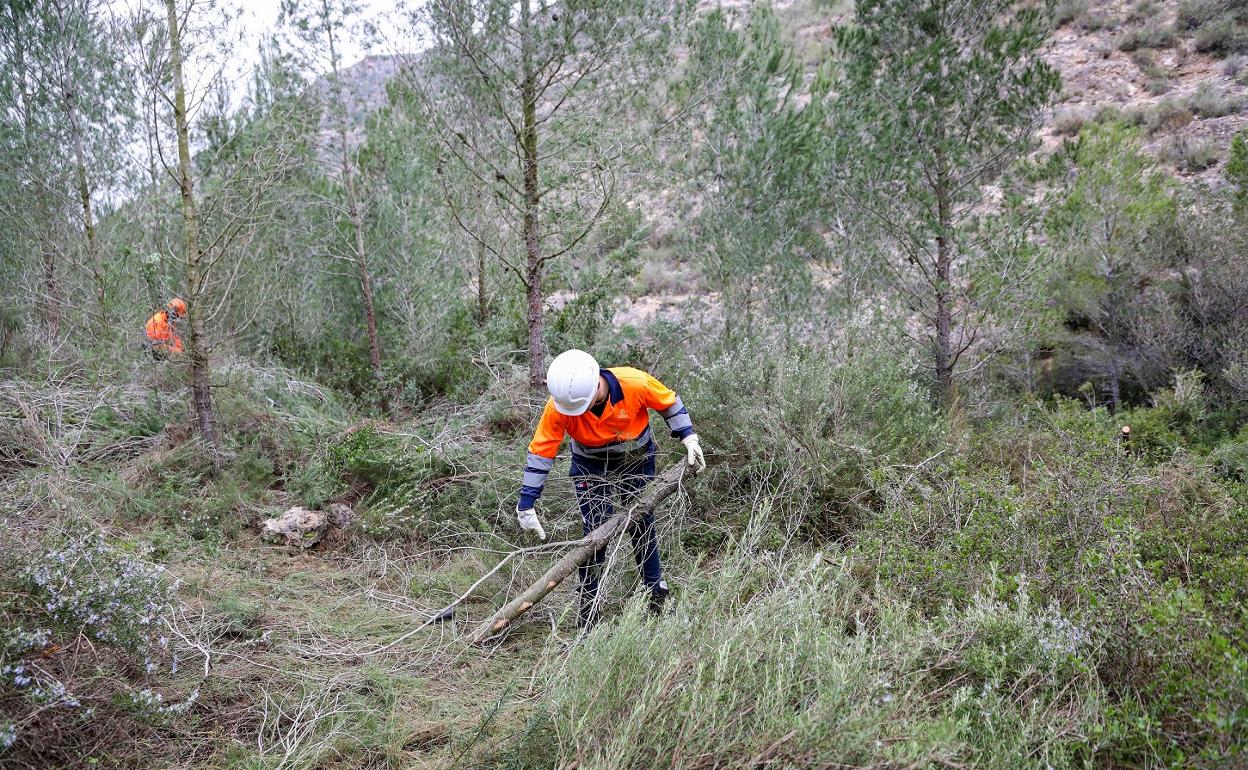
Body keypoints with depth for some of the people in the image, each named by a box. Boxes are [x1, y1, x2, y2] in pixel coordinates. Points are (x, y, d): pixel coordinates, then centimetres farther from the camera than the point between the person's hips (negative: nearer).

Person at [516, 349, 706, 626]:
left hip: (637, 461, 1)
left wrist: (688, 437, -15)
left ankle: (656, 594, 28)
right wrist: (526, 506, -24)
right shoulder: (558, 407, -31)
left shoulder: (635, 383, -33)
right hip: (591, 467, 0)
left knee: (643, 528, 10)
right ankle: (588, 599, 12)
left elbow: (669, 403, -12)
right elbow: (540, 452, -24)